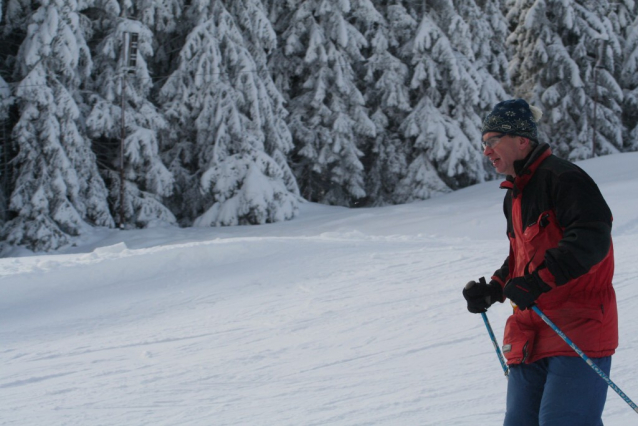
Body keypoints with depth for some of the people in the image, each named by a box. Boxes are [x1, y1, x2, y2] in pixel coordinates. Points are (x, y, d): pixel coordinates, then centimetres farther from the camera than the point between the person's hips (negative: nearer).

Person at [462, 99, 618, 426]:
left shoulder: (562, 178, -10)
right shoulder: (514, 196, 19)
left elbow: (592, 239, -22)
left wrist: (538, 280, -28)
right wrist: (493, 290, 12)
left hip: (577, 333, -9)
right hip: (530, 336, 9)